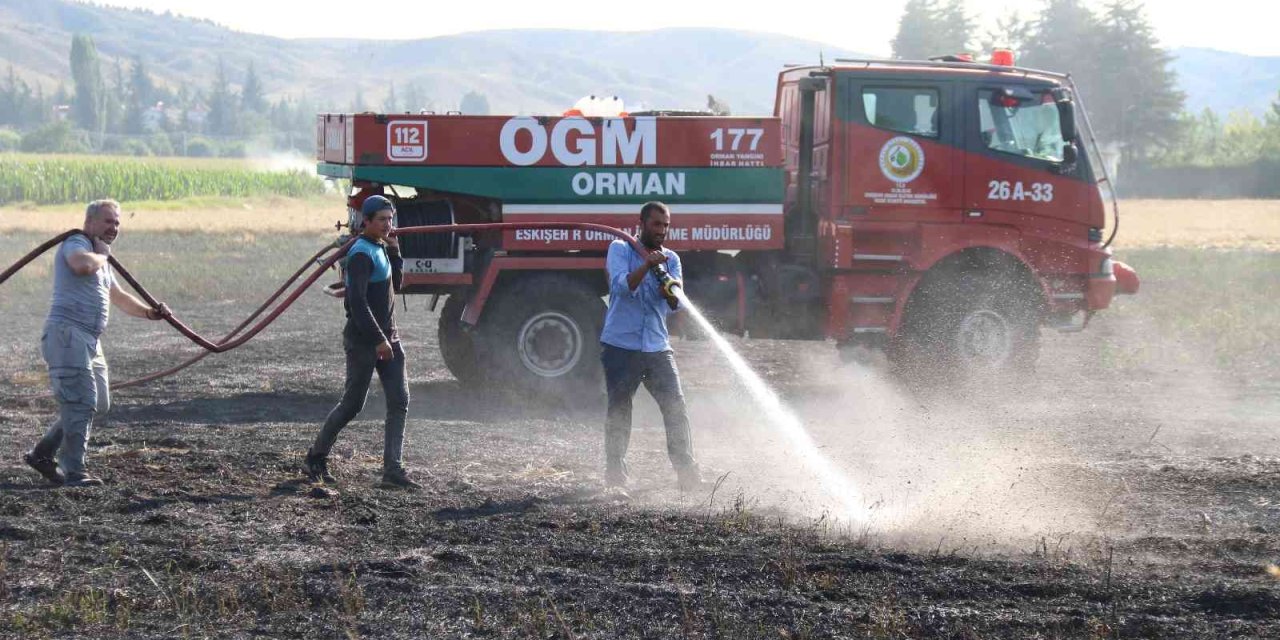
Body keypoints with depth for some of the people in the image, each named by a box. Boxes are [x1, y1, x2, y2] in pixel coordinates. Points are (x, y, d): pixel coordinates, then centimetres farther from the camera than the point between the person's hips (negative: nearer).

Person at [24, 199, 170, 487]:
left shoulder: (101, 259, 26)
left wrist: (148, 312, 17)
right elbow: (82, 264, -30)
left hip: (90, 340, 10)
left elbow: (119, 297, 32)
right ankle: (74, 472, -14)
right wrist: (102, 255, -9)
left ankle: (42, 454, 22)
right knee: (81, 403, -15)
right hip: (67, 334, -10)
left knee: (98, 404, 14)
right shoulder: (76, 243, -5)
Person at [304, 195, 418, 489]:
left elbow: (396, 282, 20)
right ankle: (315, 458, 18)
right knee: (352, 404, 1)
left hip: (387, 337, 9)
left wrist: (394, 251, 5)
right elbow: (357, 301, -24)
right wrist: (378, 340, -26)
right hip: (362, 340, -9)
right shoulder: (361, 254, -17)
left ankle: (393, 470, -2)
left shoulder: (380, 249, 13)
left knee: (399, 401, -1)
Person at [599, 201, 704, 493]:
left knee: (676, 407, -6)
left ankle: (687, 471, -3)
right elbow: (623, 286, -15)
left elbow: (675, 303, -2)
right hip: (620, 346, -3)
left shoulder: (671, 259, 11)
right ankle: (615, 474, 9)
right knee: (618, 410, 2)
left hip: (657, 348, 3)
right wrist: (647, 265, -28)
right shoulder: (620, 250, 2)